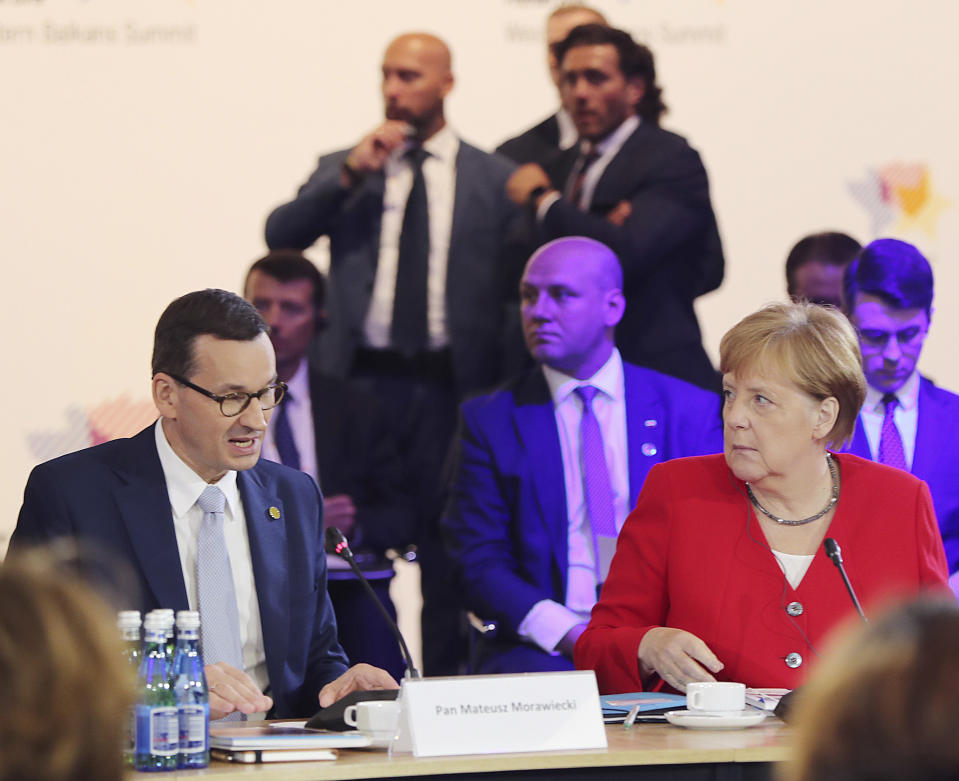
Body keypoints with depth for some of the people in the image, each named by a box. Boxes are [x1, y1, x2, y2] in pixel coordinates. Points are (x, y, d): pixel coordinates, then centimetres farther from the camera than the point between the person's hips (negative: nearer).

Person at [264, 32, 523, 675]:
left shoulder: (494, 178, 10)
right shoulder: (343, 169, 14)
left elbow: (518, 287, 8)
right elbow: (281, 236, -1)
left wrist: (508, 381, -1)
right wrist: (350, 174, -11)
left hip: (454, 387, -1)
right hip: (361, 380, 1)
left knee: (451, 549, 1)